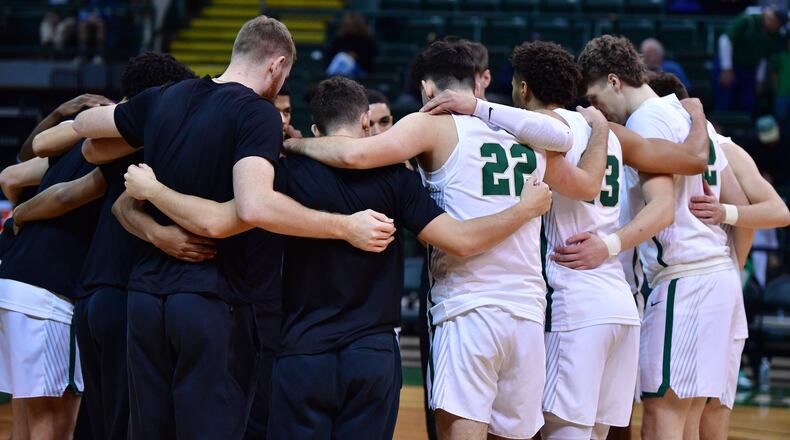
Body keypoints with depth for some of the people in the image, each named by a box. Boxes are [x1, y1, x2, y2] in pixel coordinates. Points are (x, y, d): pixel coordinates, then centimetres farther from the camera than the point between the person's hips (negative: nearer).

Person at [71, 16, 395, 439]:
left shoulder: (164, 99, 10)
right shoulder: (257, 113, -10)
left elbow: (84, 124, 26)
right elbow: (254, 206, -26)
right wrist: (346, 227, -21)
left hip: (146, 293, 6)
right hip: (213, 302, -6)